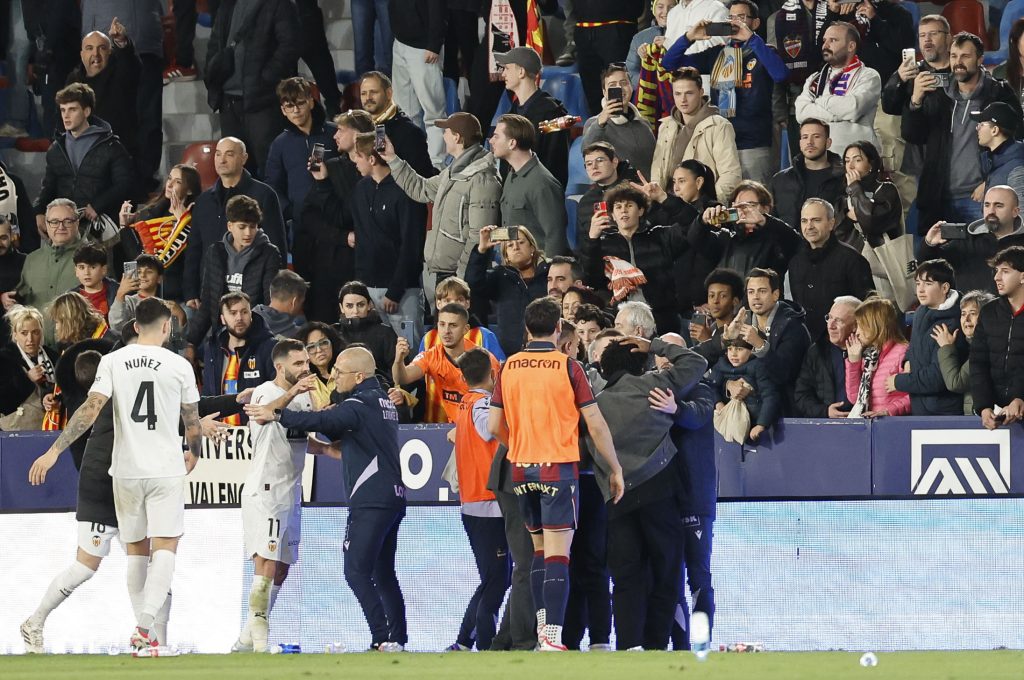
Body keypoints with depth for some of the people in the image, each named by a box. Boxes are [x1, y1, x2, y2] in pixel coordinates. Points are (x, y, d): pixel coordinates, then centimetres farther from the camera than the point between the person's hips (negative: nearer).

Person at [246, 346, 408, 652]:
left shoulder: (359, 405, -11)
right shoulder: (382, 401, 19)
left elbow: (321, 422, -23)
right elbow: (339, 430, 24)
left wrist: (276, 415, -17)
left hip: (370, 502, -10)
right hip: (393, 498, 10)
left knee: (357, 572, -11)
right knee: (383, 573, 14)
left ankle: (383, 639, -18)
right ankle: (398, 637, 12)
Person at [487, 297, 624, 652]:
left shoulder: (509, 368, 3)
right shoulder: (568, 367, -8)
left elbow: (495, 426, 5)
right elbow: (596, 424, -8)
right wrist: (615, 469, 1)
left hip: (521, 470, 4)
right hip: (558, 468, -4)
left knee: (540, 549, 19)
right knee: (557, 555, -7)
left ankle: (542, 628, 18)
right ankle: (552, 637, -15)